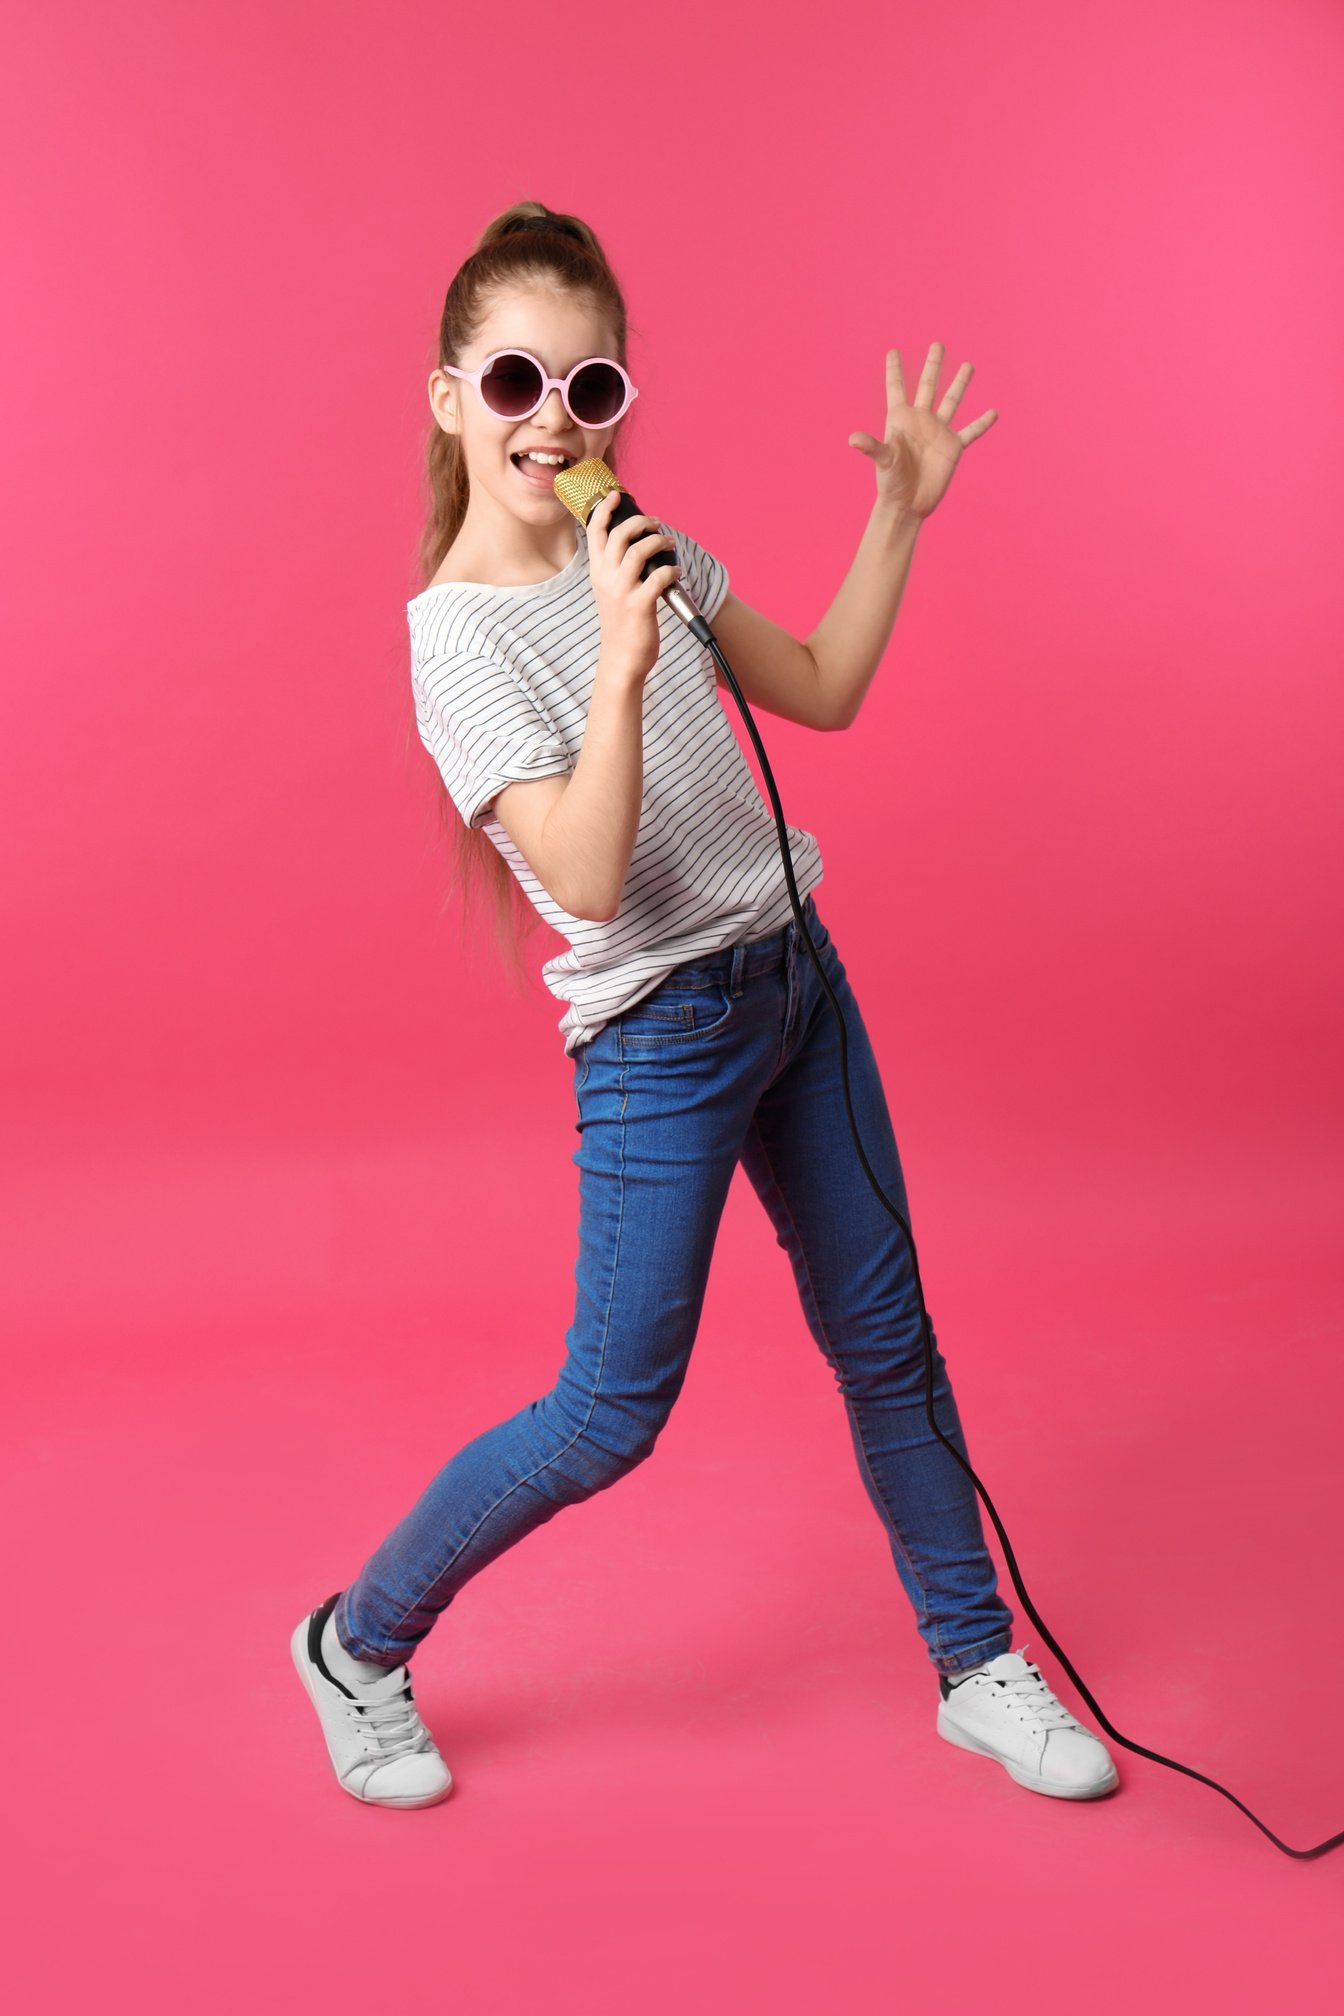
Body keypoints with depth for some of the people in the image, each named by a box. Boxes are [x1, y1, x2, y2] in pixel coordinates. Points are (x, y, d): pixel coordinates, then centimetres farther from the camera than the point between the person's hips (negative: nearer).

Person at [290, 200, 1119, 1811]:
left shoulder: (644, 551, 5)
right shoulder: (458, 635, -16)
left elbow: (824, 691, 14)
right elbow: (590, 880, -25)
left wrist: (898, 515, 8)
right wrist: (622, 661, -34)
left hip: (797, 977, 7)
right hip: (662, 1036, -7)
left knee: (884, 1335, 13)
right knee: (610, 1416, 0)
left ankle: (976, 1667, 30)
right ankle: (359, 1643, 23)